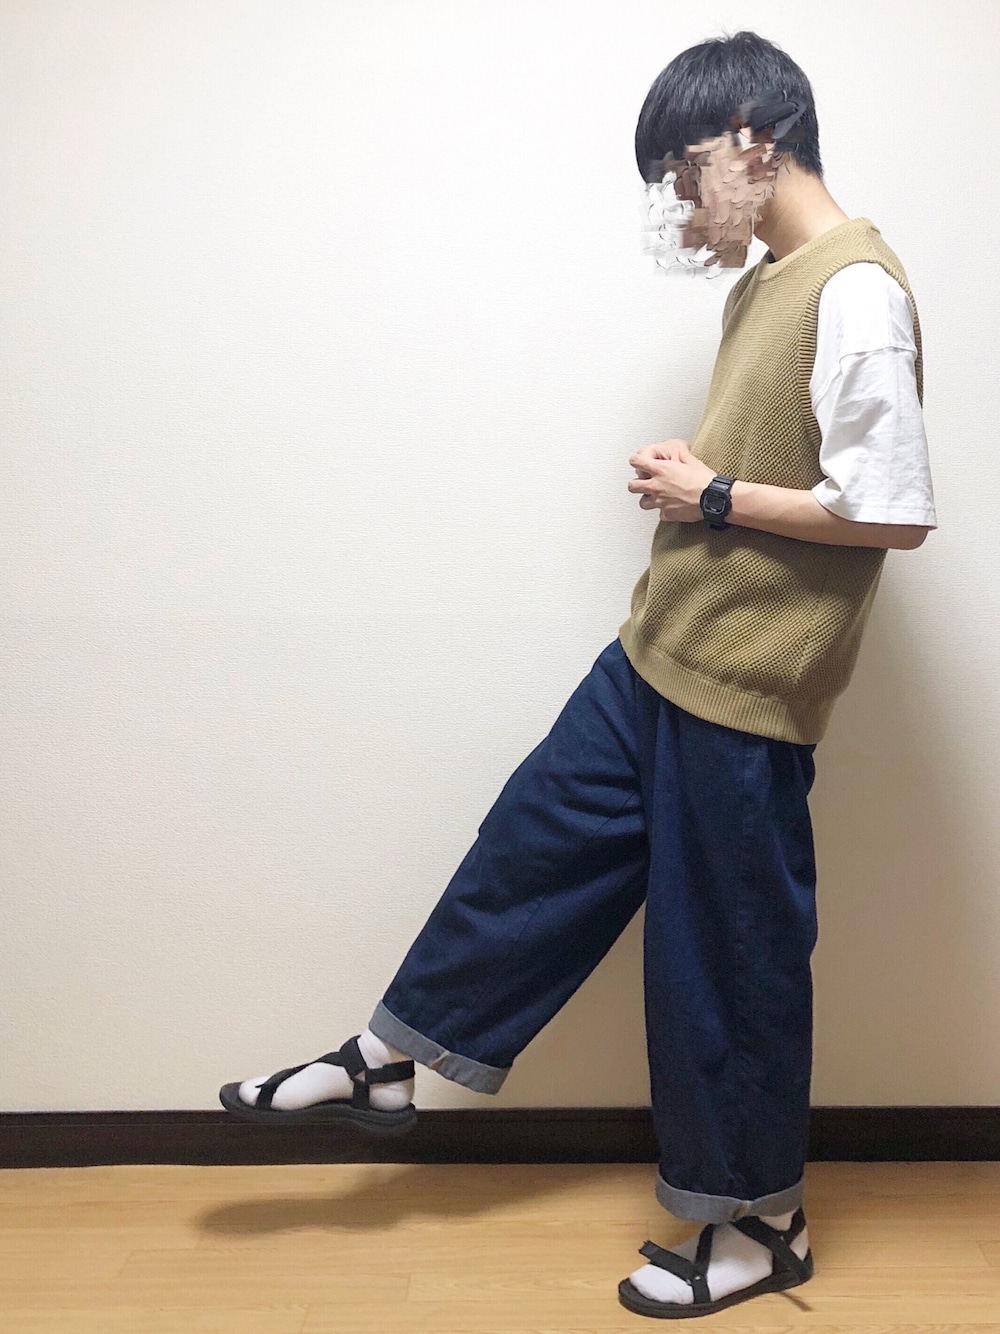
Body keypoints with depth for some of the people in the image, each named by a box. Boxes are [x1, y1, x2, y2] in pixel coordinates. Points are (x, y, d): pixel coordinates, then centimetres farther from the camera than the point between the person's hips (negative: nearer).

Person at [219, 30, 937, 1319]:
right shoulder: (766, 287, 12)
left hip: (744, 693, -9)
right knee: (535, 847, 17)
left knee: (727, 955, 4)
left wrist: (716, 499, -15)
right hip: (657, 657, 9)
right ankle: (388, 1060, 34)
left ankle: (758, 1223, 26)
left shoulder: (855, 292, -18)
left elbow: (896, 510, -23)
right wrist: (693, 480, 1)